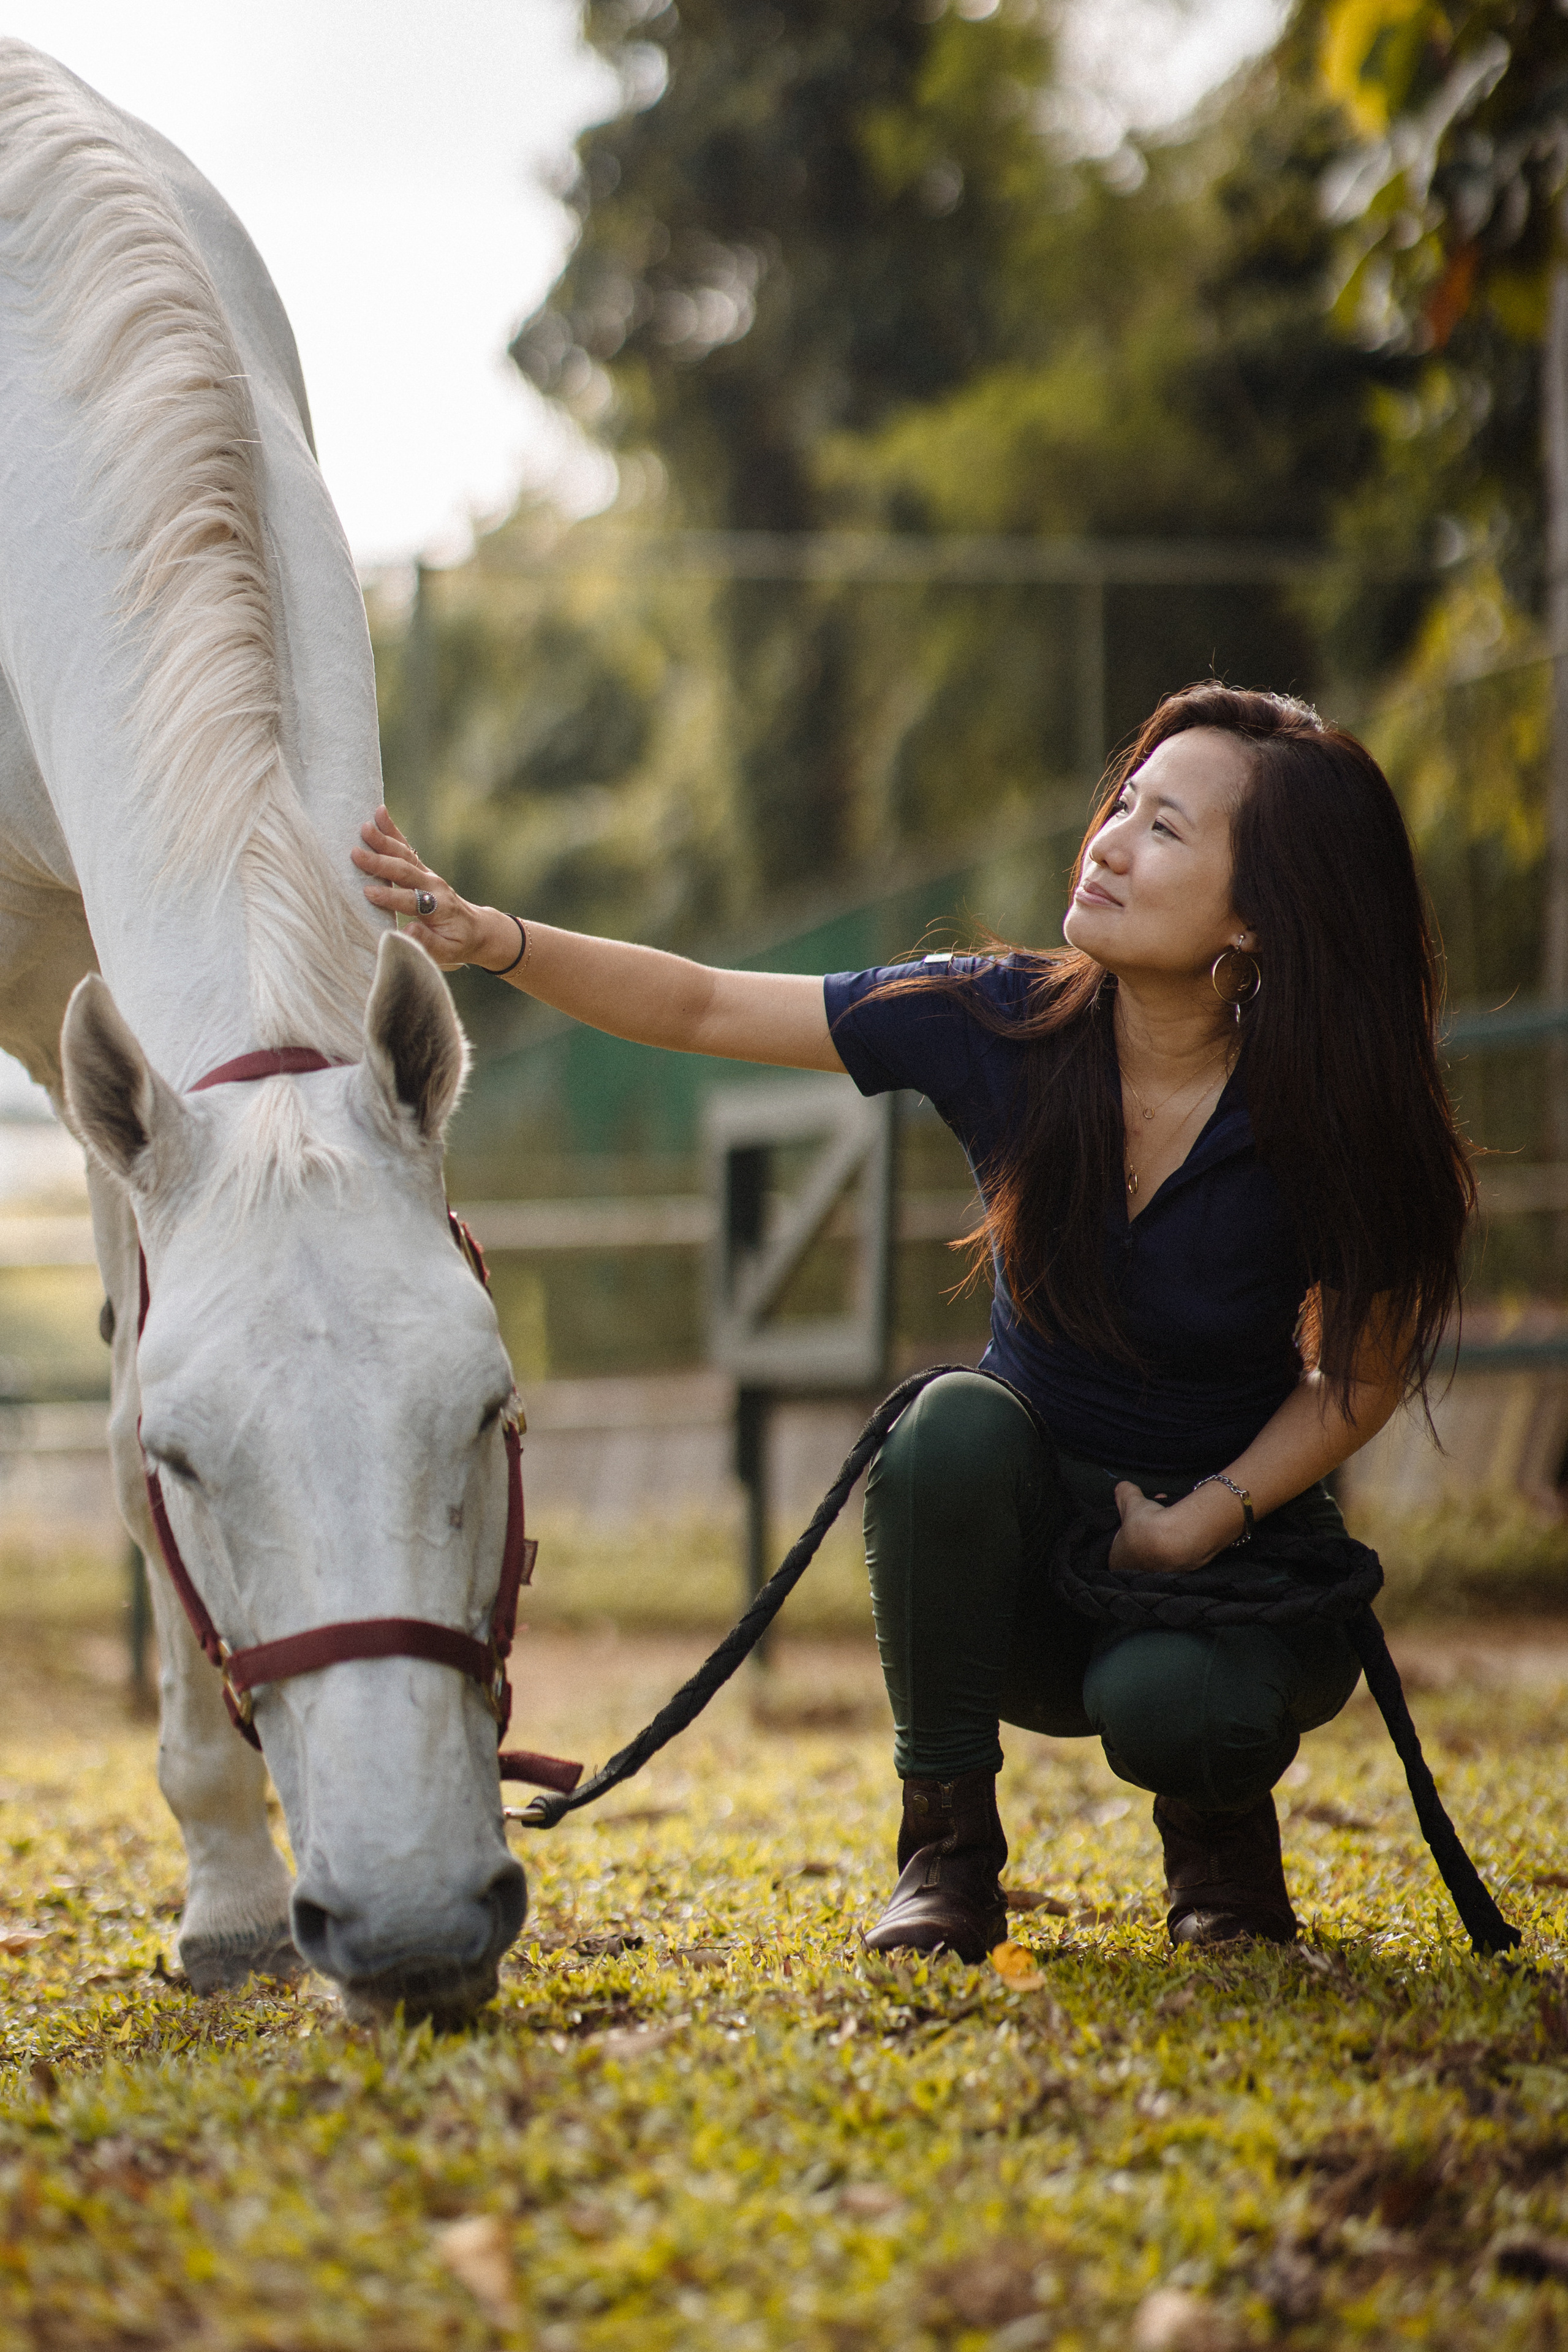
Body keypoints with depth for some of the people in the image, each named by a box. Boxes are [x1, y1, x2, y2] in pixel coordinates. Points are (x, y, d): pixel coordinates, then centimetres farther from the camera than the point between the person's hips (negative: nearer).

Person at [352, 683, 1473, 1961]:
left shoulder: (1318, 1113, -19)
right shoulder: (1001, 1021, -14)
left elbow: (1367, 1372, -5)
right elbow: (704, 1009, -11)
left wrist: (1210, 1517, -17)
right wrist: (495, 938, -25)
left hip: (1235, 1552, -2)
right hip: (1025, 1547, 2)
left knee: (1160, 1702, -35)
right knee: (954, 1422, -32)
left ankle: (1221, 1825, 6)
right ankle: (948, 1847, -12)